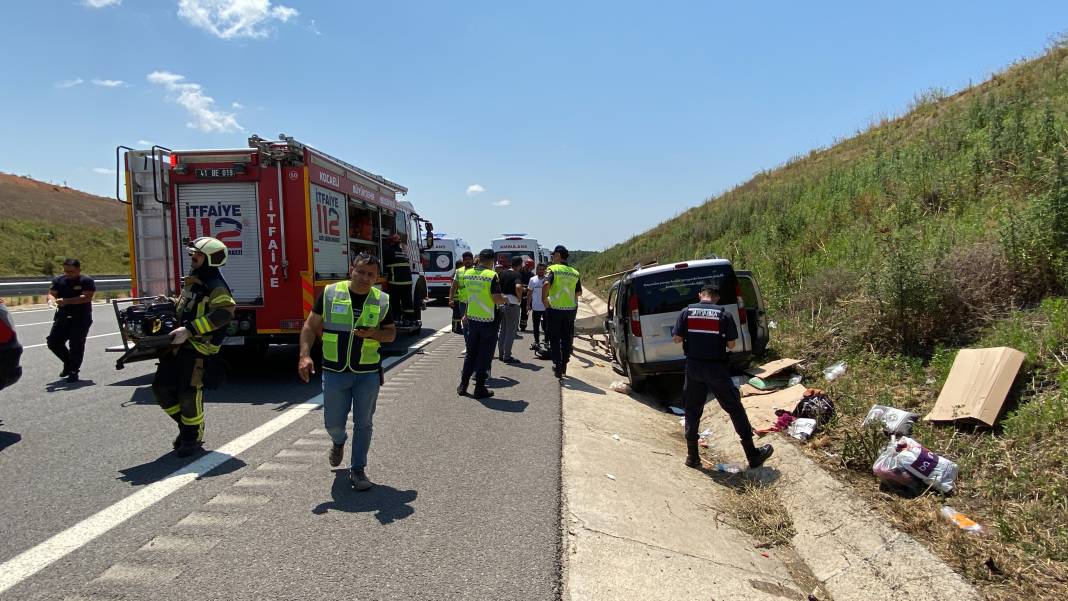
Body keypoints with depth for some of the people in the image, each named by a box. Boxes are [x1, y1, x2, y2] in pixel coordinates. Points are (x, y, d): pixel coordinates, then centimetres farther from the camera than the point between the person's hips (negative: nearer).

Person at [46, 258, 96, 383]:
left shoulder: (86, 281, -7)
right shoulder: (59, 280, 8)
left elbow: (87, 297, -18)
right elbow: (51, 293, 6)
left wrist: (66, 301, -27)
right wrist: (52, 299, -19)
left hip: (81, 318, -5)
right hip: (63, 316, 5)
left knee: (76, 345, -6)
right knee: (53, 342, 3)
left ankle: (73, 371, 7)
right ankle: (69, 363, 25)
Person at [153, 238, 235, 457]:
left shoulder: (215, 286, -12)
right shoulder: (191, 281, 18)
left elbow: (224, 312, -28)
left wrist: (189, 330, -31)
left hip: (198, 348, -9)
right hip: (178, 345, 9)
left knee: (189, 394, -4)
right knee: (162, 387, 10)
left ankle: (194, 437, 14)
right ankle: (186, 425, 28)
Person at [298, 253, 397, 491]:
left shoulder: (382, 300, -2)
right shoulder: (329, 293, -5)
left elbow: (391, 333, 7)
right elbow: (311, 325, -1)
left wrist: (373, 334, -15)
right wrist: (304, 355, -14)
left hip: (368, 373, 0)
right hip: (335, 371, 0)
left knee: (363, 423, 6)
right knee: (333, 422, 9)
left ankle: (358, 469, 21)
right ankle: (339, 442, 44)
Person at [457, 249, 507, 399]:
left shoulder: (468, 273, 3)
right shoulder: (492, 276, -15)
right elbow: (497, 299, -20)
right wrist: (509, 299, -1)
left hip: (472, 318, 5)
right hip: (488, 320, -5)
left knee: (470, 353, 17)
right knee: (485, 355, 4)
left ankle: (463, 385, 21)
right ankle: (480, 388, 8)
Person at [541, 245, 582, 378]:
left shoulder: (553, 269, -9)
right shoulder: (575, 272, 8)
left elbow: (546, 284, -26)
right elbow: (579, 292, 12)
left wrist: (544, 299, -15)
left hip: (554, 308, -4)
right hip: (571, 309, 4)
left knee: (554, 339, 6)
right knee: (567, 339, 14)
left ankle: (557, 366, 3)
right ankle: (564, 366, 21)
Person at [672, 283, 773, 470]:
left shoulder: (686, 312, -2)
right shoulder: (724, 315, -6)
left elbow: (676, 339, -1)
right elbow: (731, 345, -5)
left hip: (693, 367, 2)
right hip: (716, 369, -2)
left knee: (692, 411, 14)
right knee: (735, 409, 8)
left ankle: (692, 456, 16)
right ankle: (753, 455, 14)